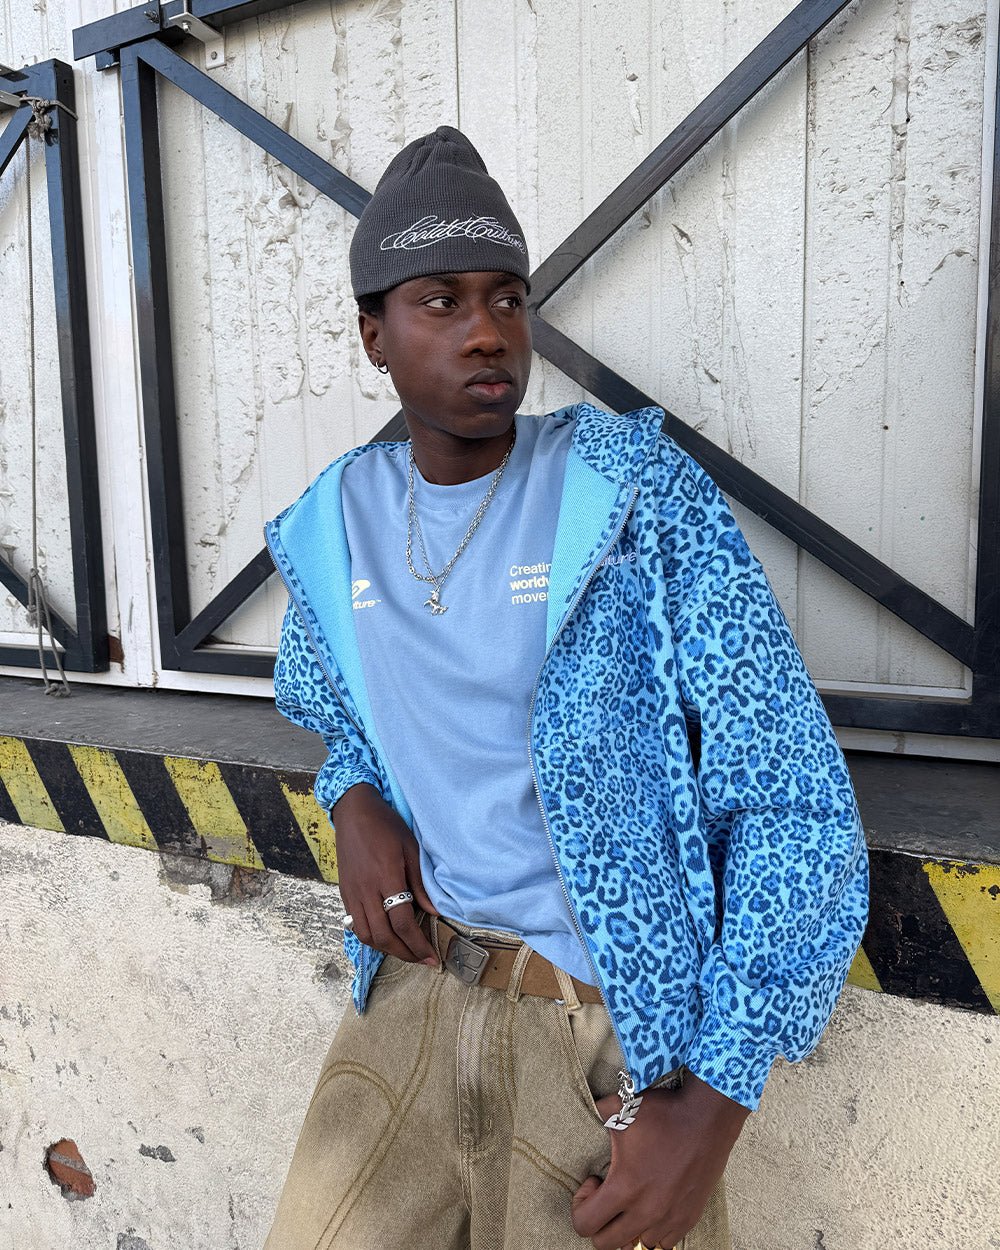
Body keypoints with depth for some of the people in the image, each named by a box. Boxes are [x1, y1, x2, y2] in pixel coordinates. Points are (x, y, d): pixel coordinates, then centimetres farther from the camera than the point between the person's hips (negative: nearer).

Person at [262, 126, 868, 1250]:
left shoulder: (636, 491, -13)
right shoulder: (332, 527, 1)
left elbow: (793, 798, -14)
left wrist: (714, 1105, -16)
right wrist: (355, 802, -3)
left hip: (616, 1029, -3)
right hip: (415, 988, 4)